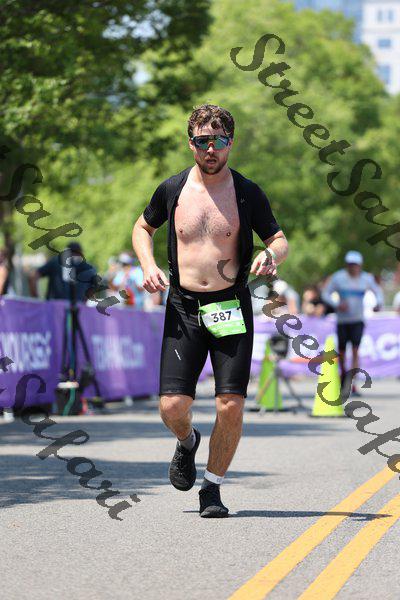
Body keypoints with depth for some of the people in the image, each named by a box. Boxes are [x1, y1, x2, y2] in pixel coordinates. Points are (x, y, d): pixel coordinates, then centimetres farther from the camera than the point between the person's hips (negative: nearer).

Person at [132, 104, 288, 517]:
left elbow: (280, 240, 6)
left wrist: (271, 255, -18)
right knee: (172, 407, -8)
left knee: (231, 406, -9)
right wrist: (148, 266, 1)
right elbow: (143, 227, 20)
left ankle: (212, 489, 10)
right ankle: (187, 443, 29)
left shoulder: (248, 193, 0)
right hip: (183, 308, 1)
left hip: (232, 306, -1)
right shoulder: (172, 189, 3)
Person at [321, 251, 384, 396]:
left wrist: (379, 303, -6)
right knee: (341, 351, 6)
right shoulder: (338, 278, -6)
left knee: (355, 351, -12)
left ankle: (353, 385, -13)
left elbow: (377, 291, 15)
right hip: (342, 320, 0)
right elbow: (325, 294, -2)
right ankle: (343, 372, 38)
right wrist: (337, 304, -19)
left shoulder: (366, 278, 0)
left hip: (358, 320, 0)